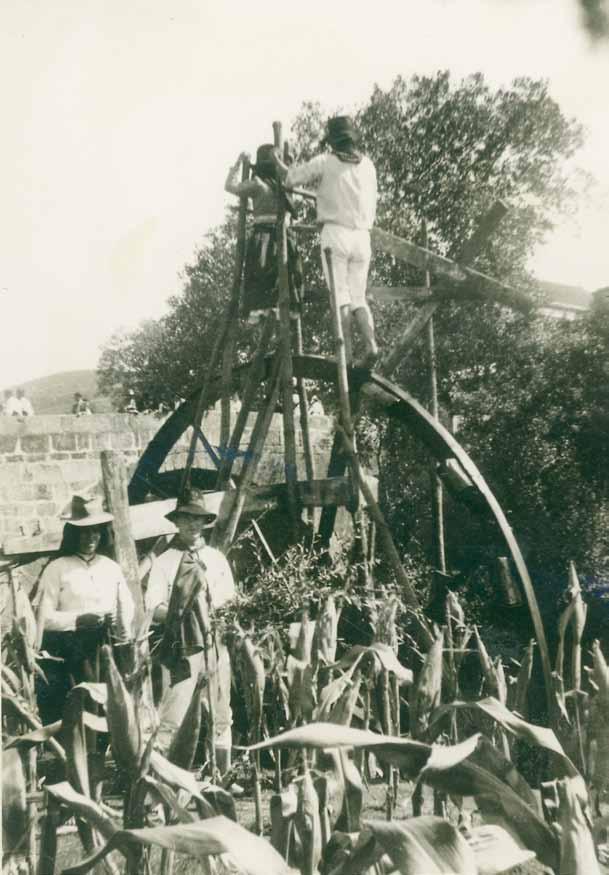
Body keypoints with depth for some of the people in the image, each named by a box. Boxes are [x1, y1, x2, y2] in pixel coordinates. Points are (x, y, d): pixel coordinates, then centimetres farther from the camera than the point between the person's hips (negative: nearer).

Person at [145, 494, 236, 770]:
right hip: (183, 649, -4)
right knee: (170, 720, -8)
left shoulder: (217, 558, 11)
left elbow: (231, 600, 14)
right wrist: (180, 611, -20)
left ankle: (225, 773, 24)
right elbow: (153, 610, -7)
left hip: (216, 645, 4)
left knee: (222, 717, 12)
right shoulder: (164, 562, -2)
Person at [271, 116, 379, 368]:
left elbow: (289, 177, 3)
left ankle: (347, 354, -12)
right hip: (363, 235, 4)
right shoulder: (367, 165, 14)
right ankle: (371, 344, -12)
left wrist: (277, 160, 21)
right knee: (358, 297, 8)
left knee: (340, 297, -5)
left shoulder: (325, 162, -1)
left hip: (336, 232, -4)